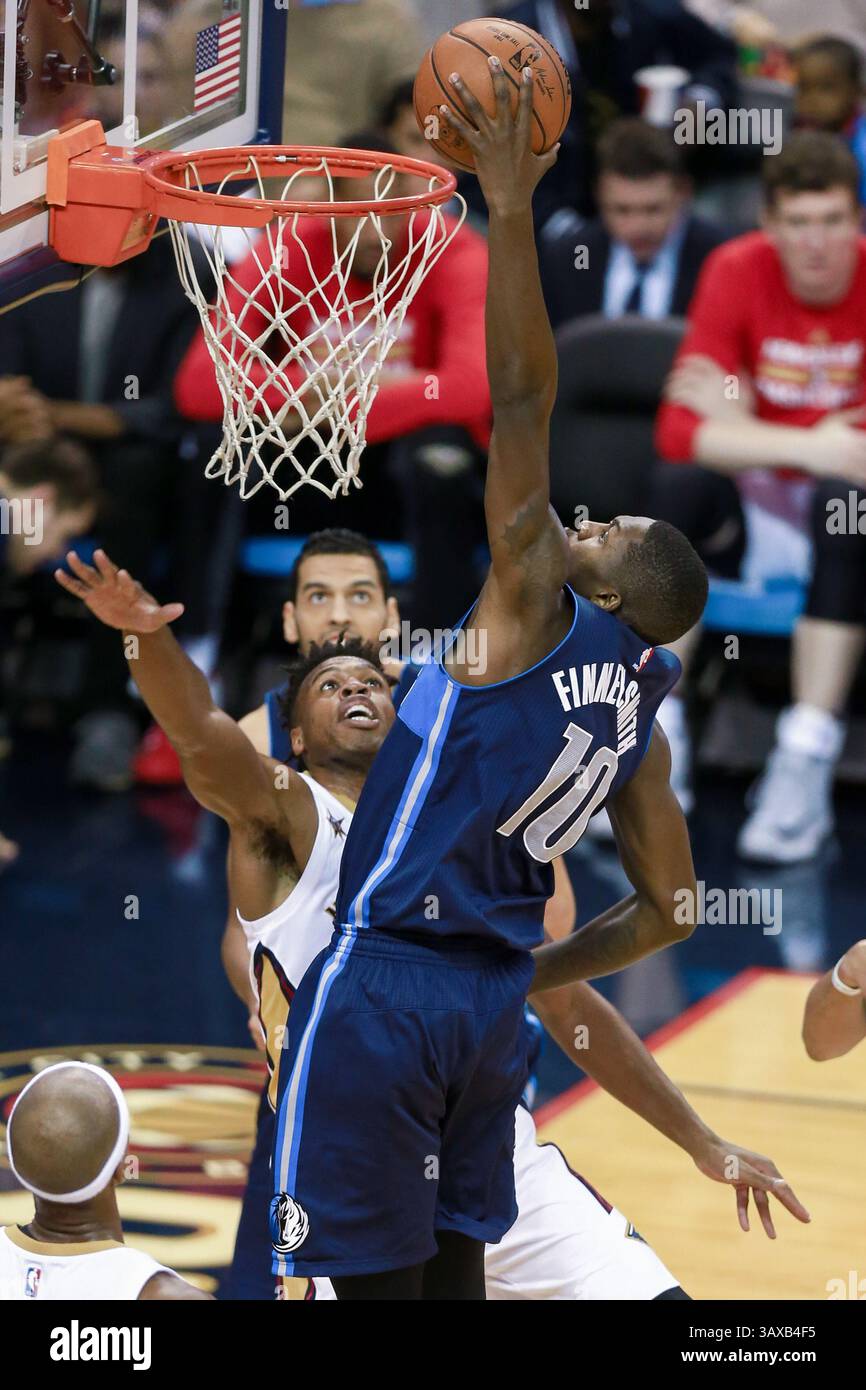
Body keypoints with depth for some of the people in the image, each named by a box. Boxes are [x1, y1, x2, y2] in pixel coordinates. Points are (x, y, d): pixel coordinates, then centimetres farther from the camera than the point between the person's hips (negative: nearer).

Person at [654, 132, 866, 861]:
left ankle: (805, 767, -34)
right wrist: (807, 446, -26)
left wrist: (744, 428, -19)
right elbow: (680, 430, -15)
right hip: (754, 510, 2)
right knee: (679, 484, -28)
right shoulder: (738, 271, -6)